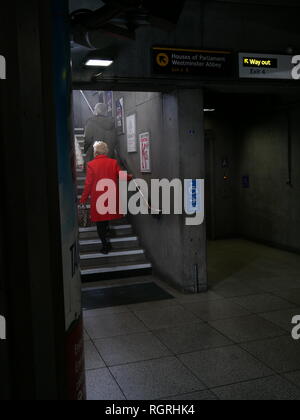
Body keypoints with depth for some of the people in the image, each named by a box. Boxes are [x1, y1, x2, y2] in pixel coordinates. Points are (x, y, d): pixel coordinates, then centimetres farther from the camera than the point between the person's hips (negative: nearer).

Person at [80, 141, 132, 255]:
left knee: (100, 223, 8)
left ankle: (105, 246, 9)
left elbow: (88, 184, -8)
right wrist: (130, 177, 25)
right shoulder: (113, 162, -3)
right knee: (106, 220, 20)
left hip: (97, 199, -3)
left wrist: (84, 199, 2)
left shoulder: (91, 165, -9)